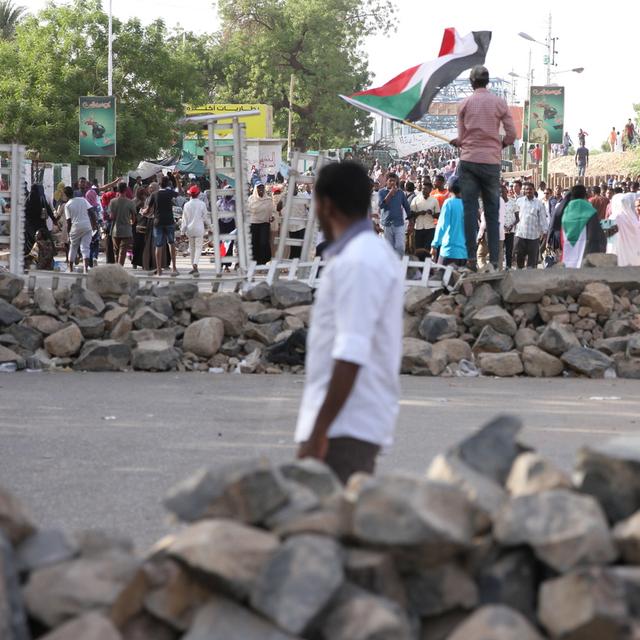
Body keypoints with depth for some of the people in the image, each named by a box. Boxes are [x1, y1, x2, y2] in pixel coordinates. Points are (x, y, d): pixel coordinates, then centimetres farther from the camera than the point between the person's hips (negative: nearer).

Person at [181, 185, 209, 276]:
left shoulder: (187, 205, -3)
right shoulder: (202, 204, -7)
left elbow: (184, 219, -1)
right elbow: (205, 217, 2)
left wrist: (183, 230, 5)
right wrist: (206, 225, 23)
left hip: (189, 228, 2)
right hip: (199, 228, -2)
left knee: (192, 247, 15)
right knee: (198, 247, -2)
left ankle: (194, 267, 19)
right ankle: (195, 265, -23)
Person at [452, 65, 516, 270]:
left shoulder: (465, 104, 3)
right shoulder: (499, 103, 3)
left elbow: (461, 138, 4)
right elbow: (511, 134, 2)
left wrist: (457, 142, 26)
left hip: (468, 161, 0)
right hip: (491, 161, 0)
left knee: (470, 211, 0)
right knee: (493, 213, 4)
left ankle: (471, 259, -7)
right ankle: (494, 260, -1)